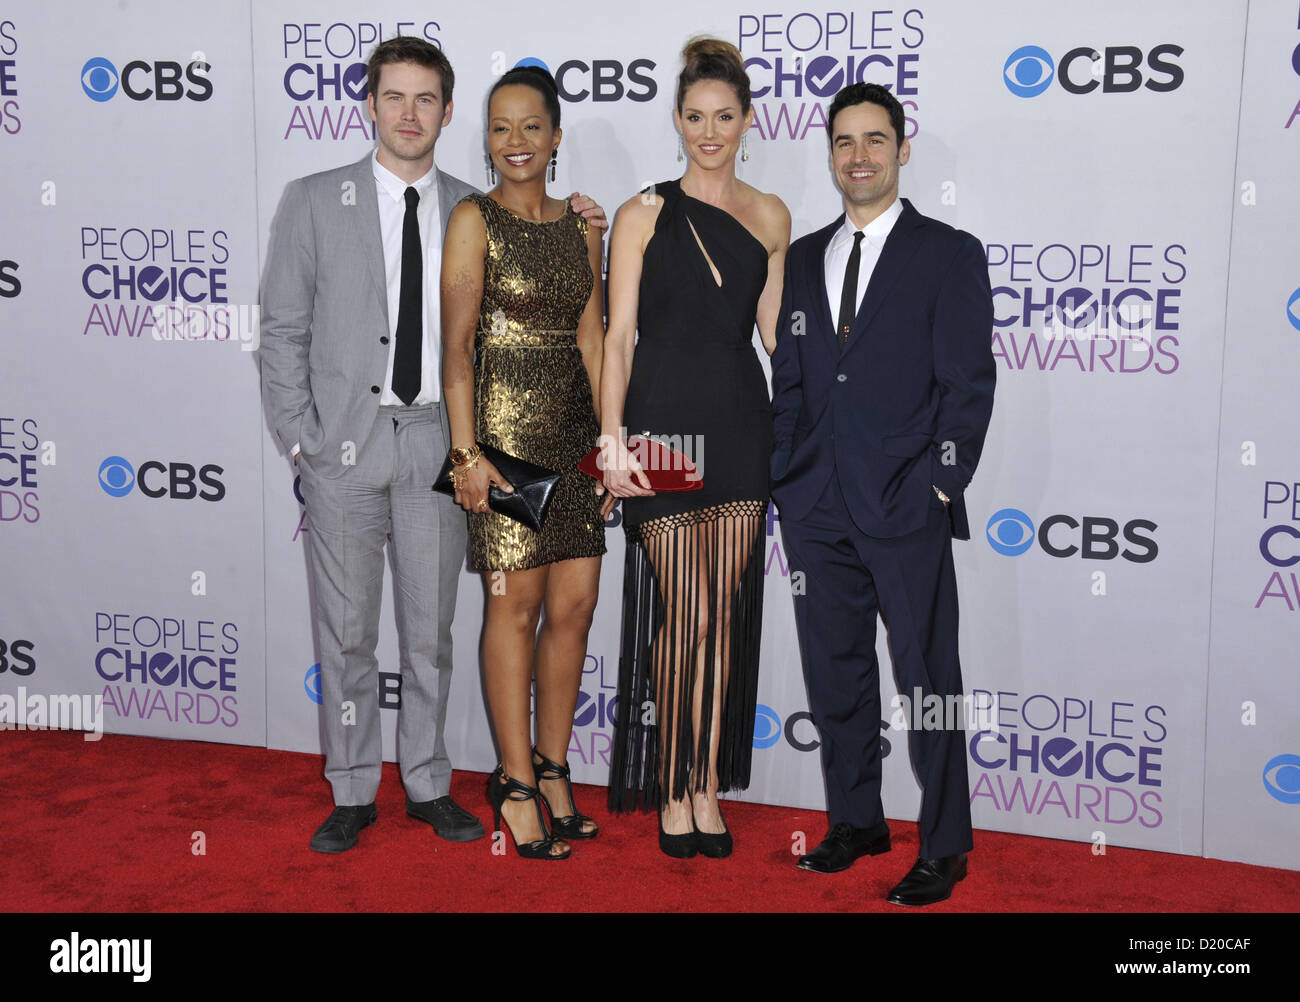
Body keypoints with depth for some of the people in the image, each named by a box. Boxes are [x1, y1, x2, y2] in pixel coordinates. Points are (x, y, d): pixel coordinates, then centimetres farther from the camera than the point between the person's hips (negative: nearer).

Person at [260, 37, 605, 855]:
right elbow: (283, 330, 2)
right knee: (346, 632, 6)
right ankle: (353, 795, 20)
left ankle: (429, 784, 24)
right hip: (345, 443, -1)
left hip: (438, 442, 2)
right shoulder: (314, 203, 2)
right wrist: (300, 438, -5)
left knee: (431, 631, 10)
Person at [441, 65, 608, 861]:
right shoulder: (475, 220, -1)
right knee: (517, 602, -2)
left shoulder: (583, 227, 13)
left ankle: (553, 771, 17)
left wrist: (611, 437, 6)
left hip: (573, 429, 5)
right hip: (506, 425, -5)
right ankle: (518, 785, 8)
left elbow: (592, 338, 11)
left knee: (576, 603, 4)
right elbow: (457, 344, -6)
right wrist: (467, 450, -13)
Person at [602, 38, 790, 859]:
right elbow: (618, 337, -2)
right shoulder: (643, 215, 1)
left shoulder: (769, 217, 10)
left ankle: (709, 787, 18)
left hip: (740, 427, 3)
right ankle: (674, 789, 12)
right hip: (664, 421, -3)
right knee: (685, 614, -4)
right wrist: (613, 441, -10)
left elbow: (776, 330, 16)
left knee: (726, 614, 7)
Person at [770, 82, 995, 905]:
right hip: (818, 510, 5)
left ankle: (945, 847, 14)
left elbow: (969, 381, -4)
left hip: (906, 507, -5)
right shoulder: (802, 258, 14)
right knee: (835, 675, 12)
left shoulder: (949, 254, 1)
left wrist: (939, 485, -11)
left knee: (928, 681, 2)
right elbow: (788, 379, 15)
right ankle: (856, 822, 28)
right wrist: (785, 478, 6)